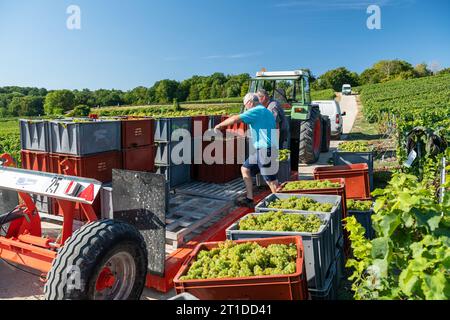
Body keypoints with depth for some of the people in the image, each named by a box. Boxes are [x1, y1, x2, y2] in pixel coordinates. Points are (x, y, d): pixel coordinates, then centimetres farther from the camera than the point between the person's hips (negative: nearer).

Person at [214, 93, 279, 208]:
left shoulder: (257, 110, -10)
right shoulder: (266, 112, 20)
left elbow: (235, 119, -14)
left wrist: (220, 125, -1)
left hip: (265, 149, -10)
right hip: (261, 149, 10)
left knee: (271, 180, -4)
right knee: (245, 169, 15)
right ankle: (249, 200, 17)